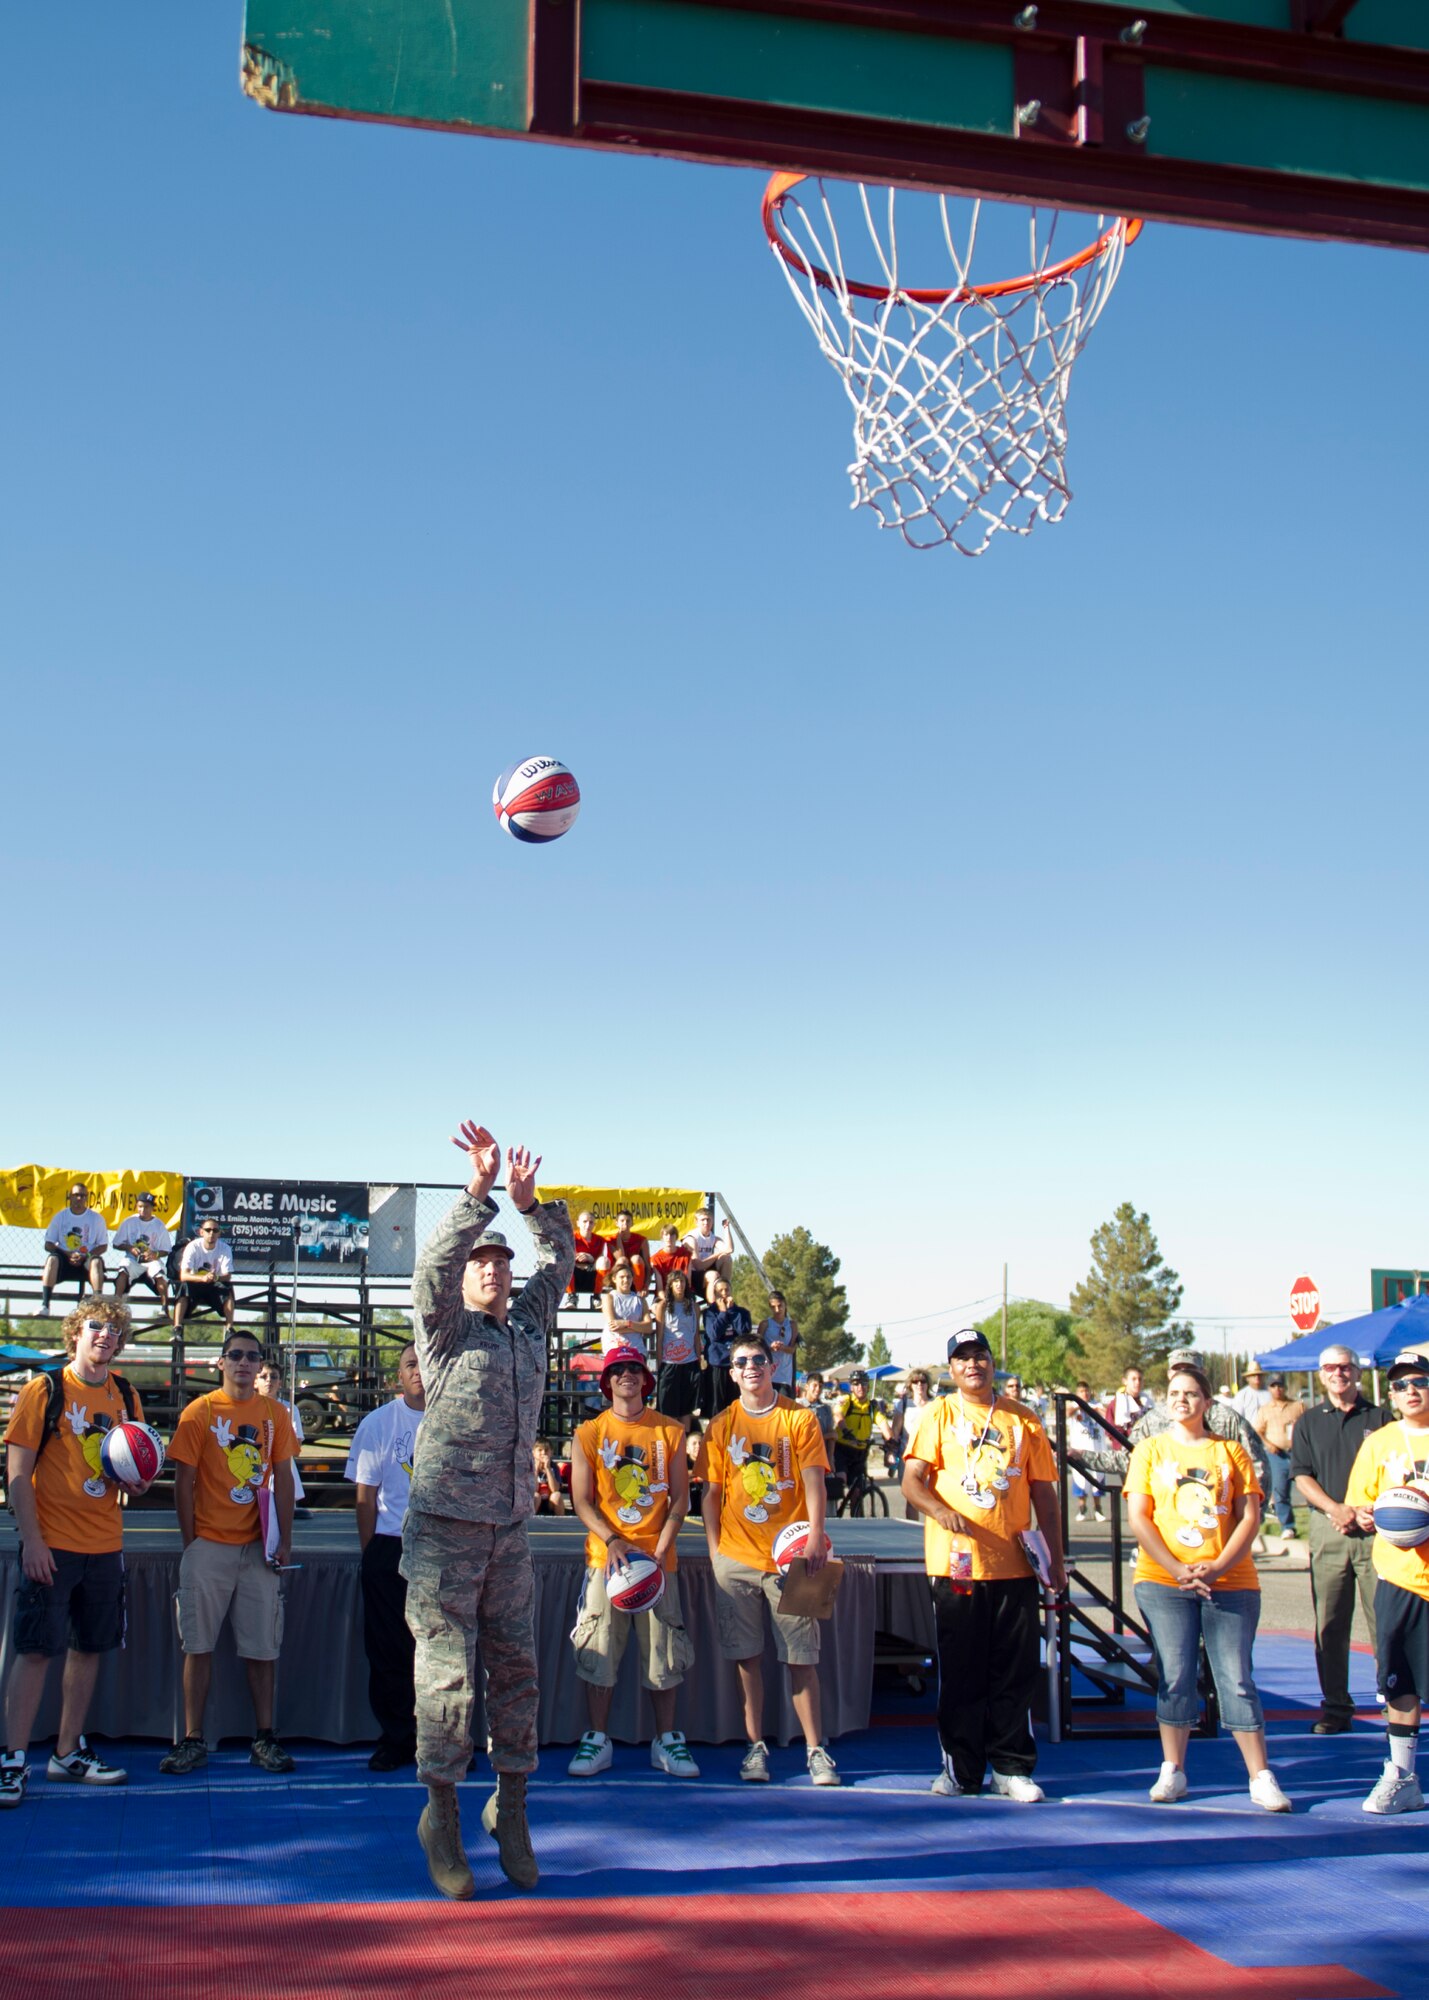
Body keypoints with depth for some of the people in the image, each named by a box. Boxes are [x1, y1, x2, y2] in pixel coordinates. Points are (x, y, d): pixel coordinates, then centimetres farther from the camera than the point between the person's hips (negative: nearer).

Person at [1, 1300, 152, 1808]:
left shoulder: (125, 1396, 9)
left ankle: (69, 1753, 21)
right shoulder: (44, 1391, -5)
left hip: (104, 1545, 5)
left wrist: (137, 1478, -6)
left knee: (90, 1648, 10)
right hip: (52, 1545, -5)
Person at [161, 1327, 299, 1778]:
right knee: (199, 1643, 2)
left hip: (258, 1547, 2)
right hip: (209, 1544, -2)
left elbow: (283, 1479, 8)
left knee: (262, 1644, 4)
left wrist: (284, 1540, 1)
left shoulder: (274, 1413, 6)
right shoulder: (200, 1412, -2)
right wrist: (189, 1543, -4)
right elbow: (184, 1480, -1)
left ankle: (264, 1738, 12)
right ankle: (193, 1740, 9)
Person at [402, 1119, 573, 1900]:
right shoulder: (447, 1326, 0)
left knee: (517, 1666, 6)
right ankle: (441, 1814, 10)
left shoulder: (529, 1322, 14)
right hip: (446, 1525, -5)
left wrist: (531, 1203, 9)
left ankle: (510, 1806, 20)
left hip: (510, 1527, 5)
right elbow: (433, 1263, -17)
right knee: (448, 1671, -3)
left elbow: (560, 1260, 22)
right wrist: (479, 1189, -25)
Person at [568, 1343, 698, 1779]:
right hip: (605, 1556, 0)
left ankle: (667, 1741, 12)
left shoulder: (669, 1432, 7)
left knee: (664, 1648, 2)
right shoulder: (589, 1435, 6)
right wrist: (614, 1541, -13)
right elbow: (581, 1501, 2)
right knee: (598, 1649, -1)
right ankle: (597, 1740, 10)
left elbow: (680, 1498, 4)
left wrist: (661, 1550, -9)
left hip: (658, 1558, 0)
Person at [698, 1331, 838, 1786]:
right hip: (737, 1558, 2)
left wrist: (815, 1536, -16)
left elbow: (814, 1481, -4)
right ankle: (756, 1746, 16)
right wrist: (714, 1548, 0)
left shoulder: (800, 1419, 2)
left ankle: (815, 1749, 9)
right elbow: (711, 1493, 9)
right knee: (747, 1655, 5)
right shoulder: (720, 1426, 7)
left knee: (801, 1657, 0)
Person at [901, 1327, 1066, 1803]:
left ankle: (1011, 1768, 15)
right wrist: (940, 1511, -25)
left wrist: (1056, 1560, 8)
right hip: (956, 1564, -2)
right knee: (960, 1672, 5)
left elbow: (1043, 1492, 12)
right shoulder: (938, 1415, 3)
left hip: (1015, 1566, 2)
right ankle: (960, 1768, 16)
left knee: (1016, 1672, 4)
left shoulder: (1022, 1421, 10)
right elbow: (911, 1482, -5)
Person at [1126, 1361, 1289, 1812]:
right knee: (1175, 1677, -1)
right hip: (1163, 1582, 0)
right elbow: (1138, 1518, 0)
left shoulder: (1231, 1452, 9)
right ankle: (1172, 1772, 11)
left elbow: (1250, 1516, 3)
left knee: (1236, 1679, -2)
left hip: (1231, 1583, 0)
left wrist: (1218, 1565, -11)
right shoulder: (1150, 1450, 7)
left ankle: (1261, 1778, 4)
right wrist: (1177, 1569, -12)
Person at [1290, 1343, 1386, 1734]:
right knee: (1329, 1624, 3)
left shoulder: (1379, 1418, 8)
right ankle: (1336, 1706, 9)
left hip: (1374, 1529, -1)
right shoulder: (1309, 1422, 11)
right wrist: (1336, 1508, -10)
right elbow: (1302, 1476, 5)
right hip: (1328, 1528, 1)